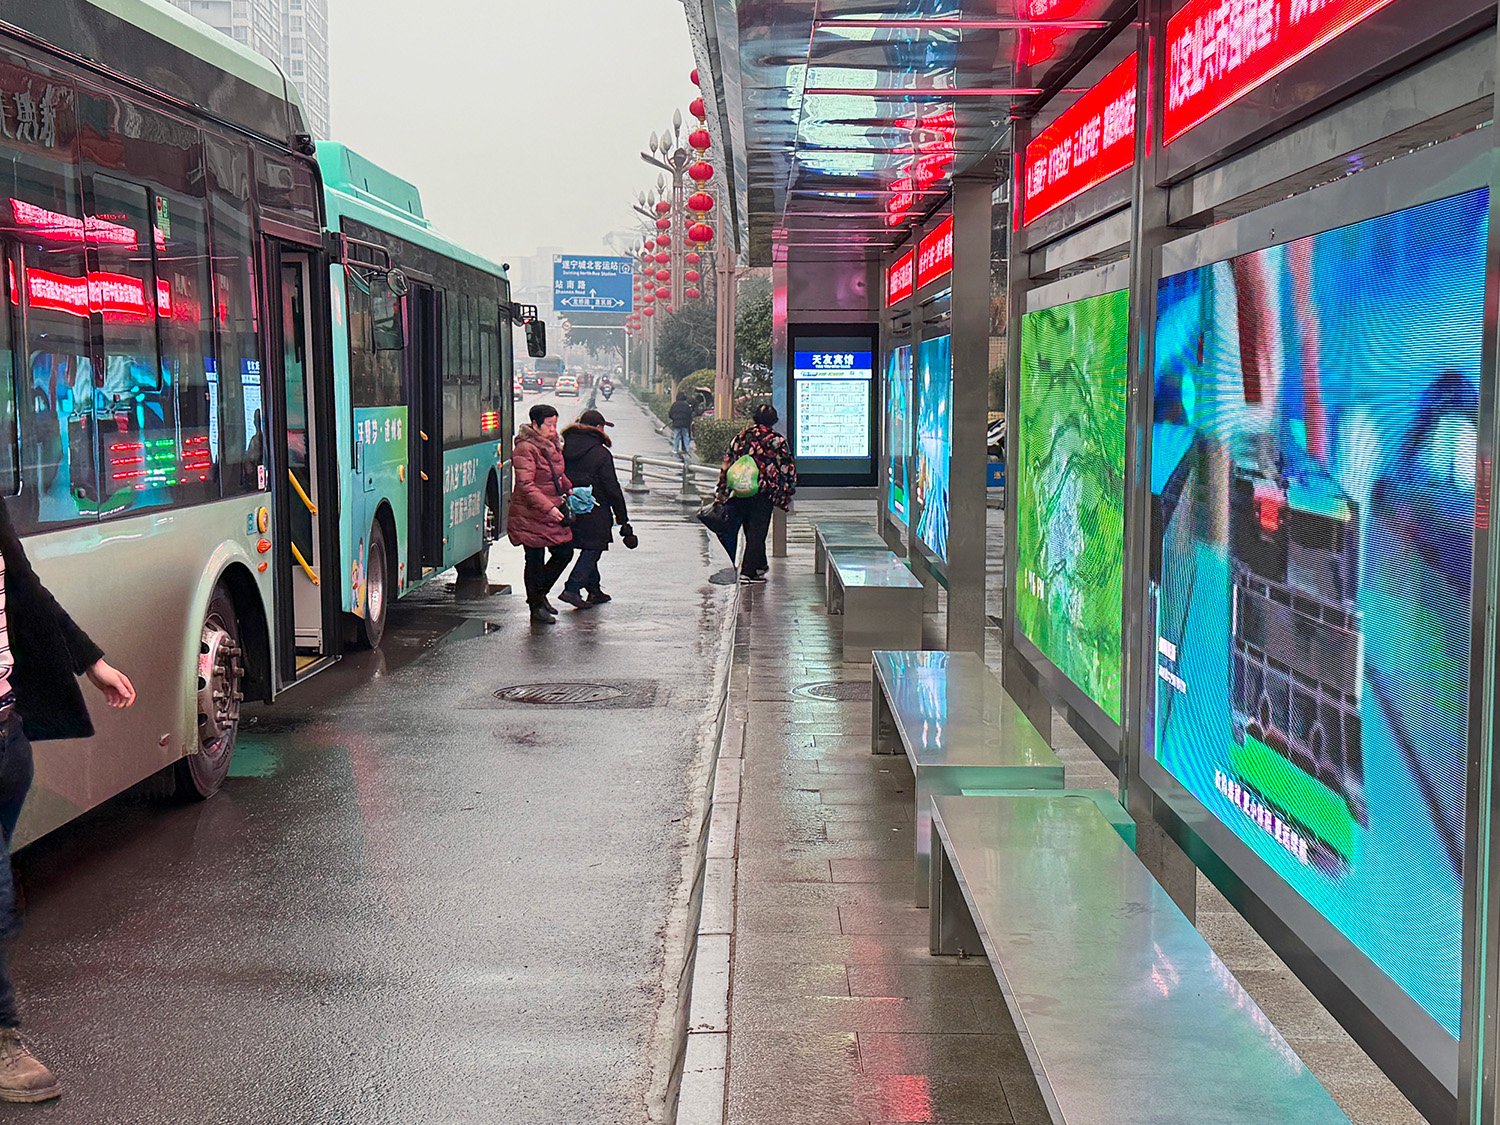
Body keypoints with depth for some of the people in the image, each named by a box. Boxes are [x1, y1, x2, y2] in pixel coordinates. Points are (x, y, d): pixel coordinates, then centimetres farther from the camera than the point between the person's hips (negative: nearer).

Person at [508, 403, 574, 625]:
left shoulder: (552, 445, 12)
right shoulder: (525, 449, -16)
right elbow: (525, 485, -22)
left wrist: (568, 489, 9)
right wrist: (548, 508, -26)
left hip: (553, 511, 9)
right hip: (531, 515, -9)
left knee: (564, 552, 10)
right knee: (535, 560, 1)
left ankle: (539, 594, 28)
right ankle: (536, 608, 14)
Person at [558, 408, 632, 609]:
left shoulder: (565, 450, 5)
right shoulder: (601, 454, -12)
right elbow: (613, 489, -10)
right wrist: (622, 518, -4)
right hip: (594, 512, -6)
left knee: (589, 549, 18)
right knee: (592, 549, 1)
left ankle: (594, 590, 24)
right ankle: (572, 589, -11)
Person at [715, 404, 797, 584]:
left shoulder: (741, 436, 6)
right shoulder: (776, 441, -6)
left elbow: (727, 463, 8)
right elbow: (787, 468, -6)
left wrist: (722, 491, 13)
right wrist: (787, 493, 3)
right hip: (763, 493, -4)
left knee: (751, 530, 17)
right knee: (757, 531, 0)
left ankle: (760, 565, 32)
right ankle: (748, 571, -4)